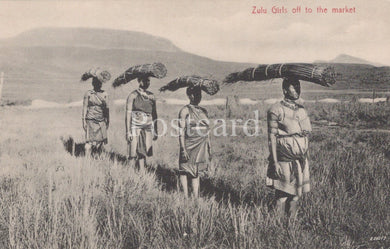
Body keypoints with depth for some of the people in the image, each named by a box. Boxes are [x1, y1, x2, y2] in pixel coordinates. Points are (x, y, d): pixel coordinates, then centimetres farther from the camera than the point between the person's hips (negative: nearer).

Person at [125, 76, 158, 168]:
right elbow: (128, 114, -5)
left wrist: (155, 131, 14)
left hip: (148, 127, 5)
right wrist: (128, 131, -11)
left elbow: (154, 114, 16)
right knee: (134, 154, -2)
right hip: (135, 127, -4)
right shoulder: (133, 95, -3)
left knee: (144, 153, 5)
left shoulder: (151, 96, 11)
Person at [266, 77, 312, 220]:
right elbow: (272, 136, -11)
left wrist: (305, 158, 17)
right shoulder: (276, 110, -8)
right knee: (282, 196, -1)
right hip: (284, 159, -6)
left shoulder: (302, 110, 13)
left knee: (296, 194, 12)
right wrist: (275, 162, -16)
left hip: (301, 159, 6)